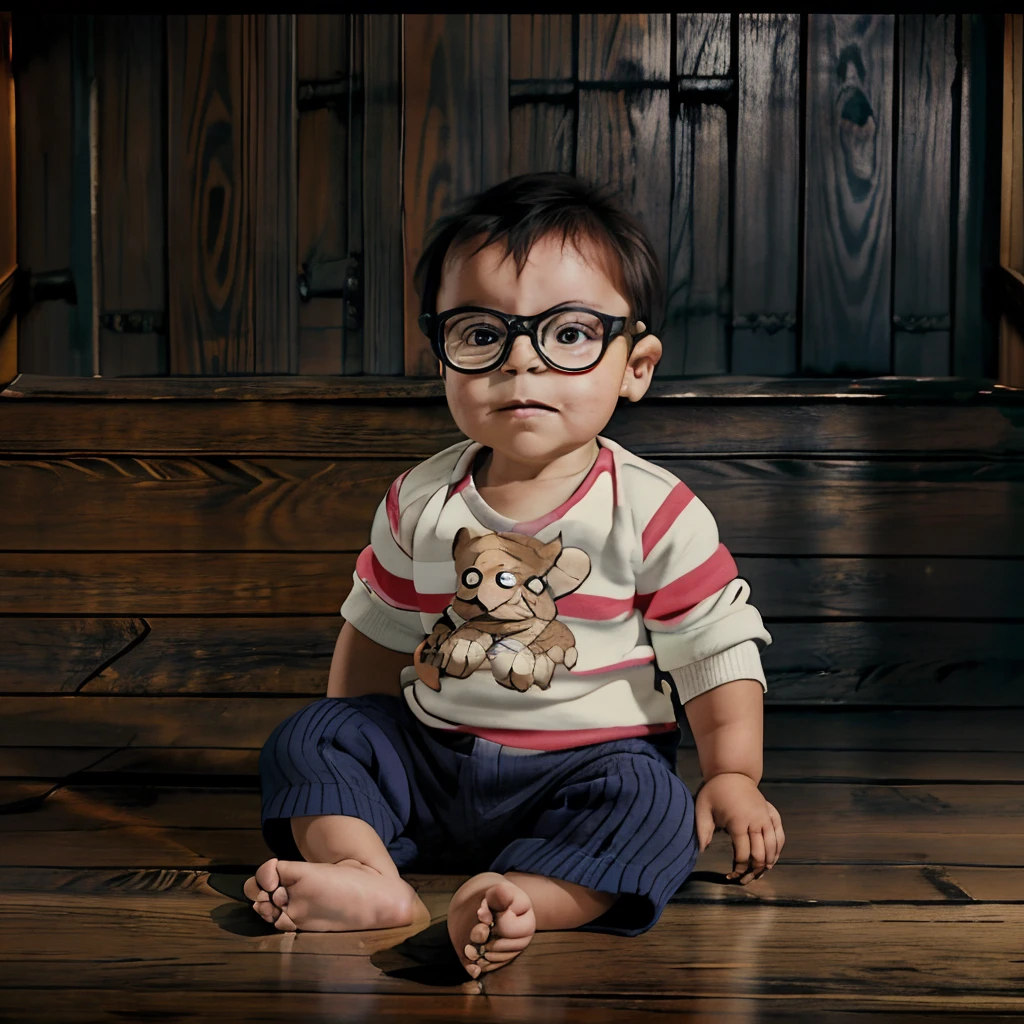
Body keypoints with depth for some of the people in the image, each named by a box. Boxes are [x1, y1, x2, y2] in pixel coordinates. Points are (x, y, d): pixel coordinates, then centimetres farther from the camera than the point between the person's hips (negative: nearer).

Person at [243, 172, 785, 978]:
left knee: (650, 801, -31)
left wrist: (733, 776, -15)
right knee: (306, 737, -8)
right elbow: (378, 632, 11)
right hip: (432, 759, 4)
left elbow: (718, 651, -8)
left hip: (586, 765, -3)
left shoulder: (654, 513, -11)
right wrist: (339, 752, 12)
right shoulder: (420, 503, 0)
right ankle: (367, 875, -24)